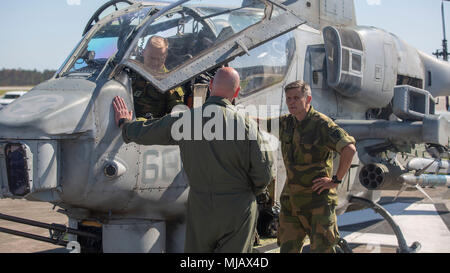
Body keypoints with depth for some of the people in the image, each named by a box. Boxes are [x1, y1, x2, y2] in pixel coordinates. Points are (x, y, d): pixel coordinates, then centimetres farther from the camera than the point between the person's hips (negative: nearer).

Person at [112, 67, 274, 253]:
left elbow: (144, 134, 10)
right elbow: (263, 174, -9)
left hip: (200, 208, 3)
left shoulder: (185, 120, -4)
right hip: (238, 210, -2)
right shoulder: (246, 125, -12)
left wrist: (124, 123, 32)